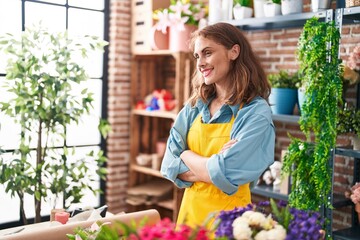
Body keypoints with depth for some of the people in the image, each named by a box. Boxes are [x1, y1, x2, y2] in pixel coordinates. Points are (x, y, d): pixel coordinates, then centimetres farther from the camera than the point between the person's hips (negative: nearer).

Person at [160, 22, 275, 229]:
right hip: (190, 210, 5)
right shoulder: (194, 107, 1)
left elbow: (225, 175, -22)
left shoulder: (256, 112, -15)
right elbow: (169, 165, -3)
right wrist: (209, 168, -18)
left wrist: (187, 156, -7)